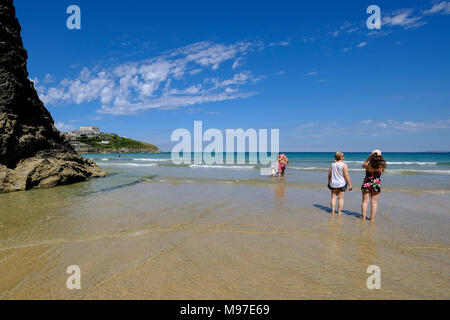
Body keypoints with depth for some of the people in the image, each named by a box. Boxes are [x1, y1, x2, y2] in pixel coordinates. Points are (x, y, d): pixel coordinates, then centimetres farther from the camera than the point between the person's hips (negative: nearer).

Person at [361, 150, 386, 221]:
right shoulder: (382, 166, -11)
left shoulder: (368, 165, -14)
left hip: (366, 183, -1)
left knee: (365, 201, 8)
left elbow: (363, 165, 10)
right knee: (374, 202, 9)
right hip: (376, 184, 1)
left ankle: (363, 218, 10)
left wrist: (369, 156, 4)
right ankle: (372, 219, 13)